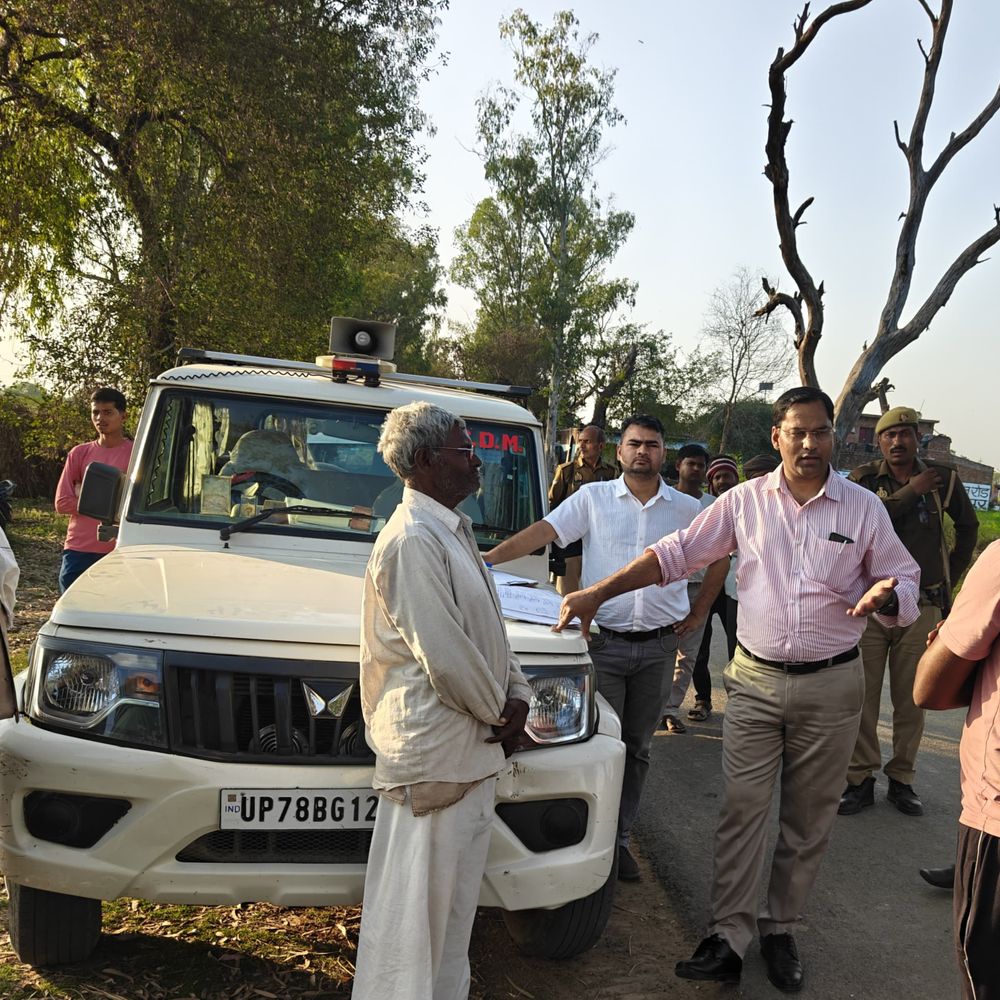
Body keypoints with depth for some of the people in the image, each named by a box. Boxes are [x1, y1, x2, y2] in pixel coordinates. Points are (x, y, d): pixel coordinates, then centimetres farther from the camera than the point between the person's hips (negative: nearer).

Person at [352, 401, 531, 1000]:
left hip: (472, 748, 10)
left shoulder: (454, 530, 13)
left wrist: (517, 694, 4)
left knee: (454, 895, 21)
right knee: (417, 900, 3)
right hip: (434, 750, -10)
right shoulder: (413, 540, -20)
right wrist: (498, 712, -9)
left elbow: (489, 625, 18)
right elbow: (443, 656, -23)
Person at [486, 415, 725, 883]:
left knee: (637, 747, 11)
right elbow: (542, 531, -9)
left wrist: (700, 610, 11)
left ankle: (619, 838, 23)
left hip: (659, 646, 2)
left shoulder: (687, 508, 5)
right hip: (604, 642, -2)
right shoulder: (593, 498, -1)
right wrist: (486, 558, -20)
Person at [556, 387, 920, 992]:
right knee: (742, 810, 0)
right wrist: (597, 594, -8)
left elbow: (904, 578, 5)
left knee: (809, 820, 10)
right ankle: (729, 938, 7)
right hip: (756, 679, 0)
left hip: (831, 686, 0)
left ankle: (781, 930, 26)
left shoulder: (864, 508, -1)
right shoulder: (745, 501, 0)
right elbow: (675, 554, 0)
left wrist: (886, 594, -21)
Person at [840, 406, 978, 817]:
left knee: (911, 699, 7)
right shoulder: (864, 478, 0)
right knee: (863, 695, 0)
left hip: (922, 605, 1)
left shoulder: (943, 478, 5)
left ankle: (902, 779, 19)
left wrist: (953, 574, 15)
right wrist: (911, 491, -14)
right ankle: (861, 779, 10)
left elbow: (968, 526, 20)